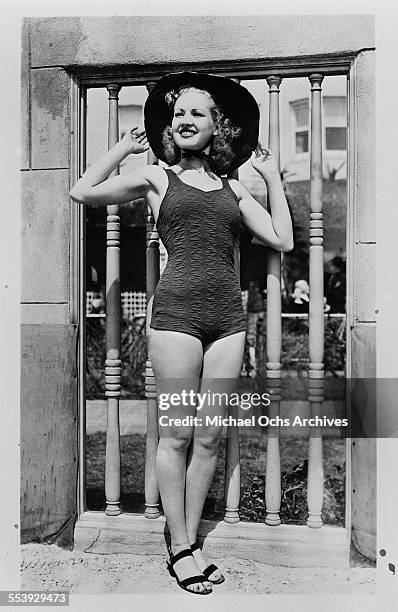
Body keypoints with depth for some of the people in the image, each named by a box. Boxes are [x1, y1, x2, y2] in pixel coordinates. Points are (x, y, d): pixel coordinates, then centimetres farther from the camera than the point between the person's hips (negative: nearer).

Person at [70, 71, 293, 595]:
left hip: (228, 316, 4)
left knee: (209, 437, 6)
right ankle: (180, 550, 15)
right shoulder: (156, 177, 10)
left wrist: (272, 177, 16)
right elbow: (83, 193, 2)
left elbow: (282, 241, 12)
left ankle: (193, 541, 21)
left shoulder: (233, 187, 18)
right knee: (177, 435, 0)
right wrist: (124, 148, 8)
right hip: (178, 310, -3)